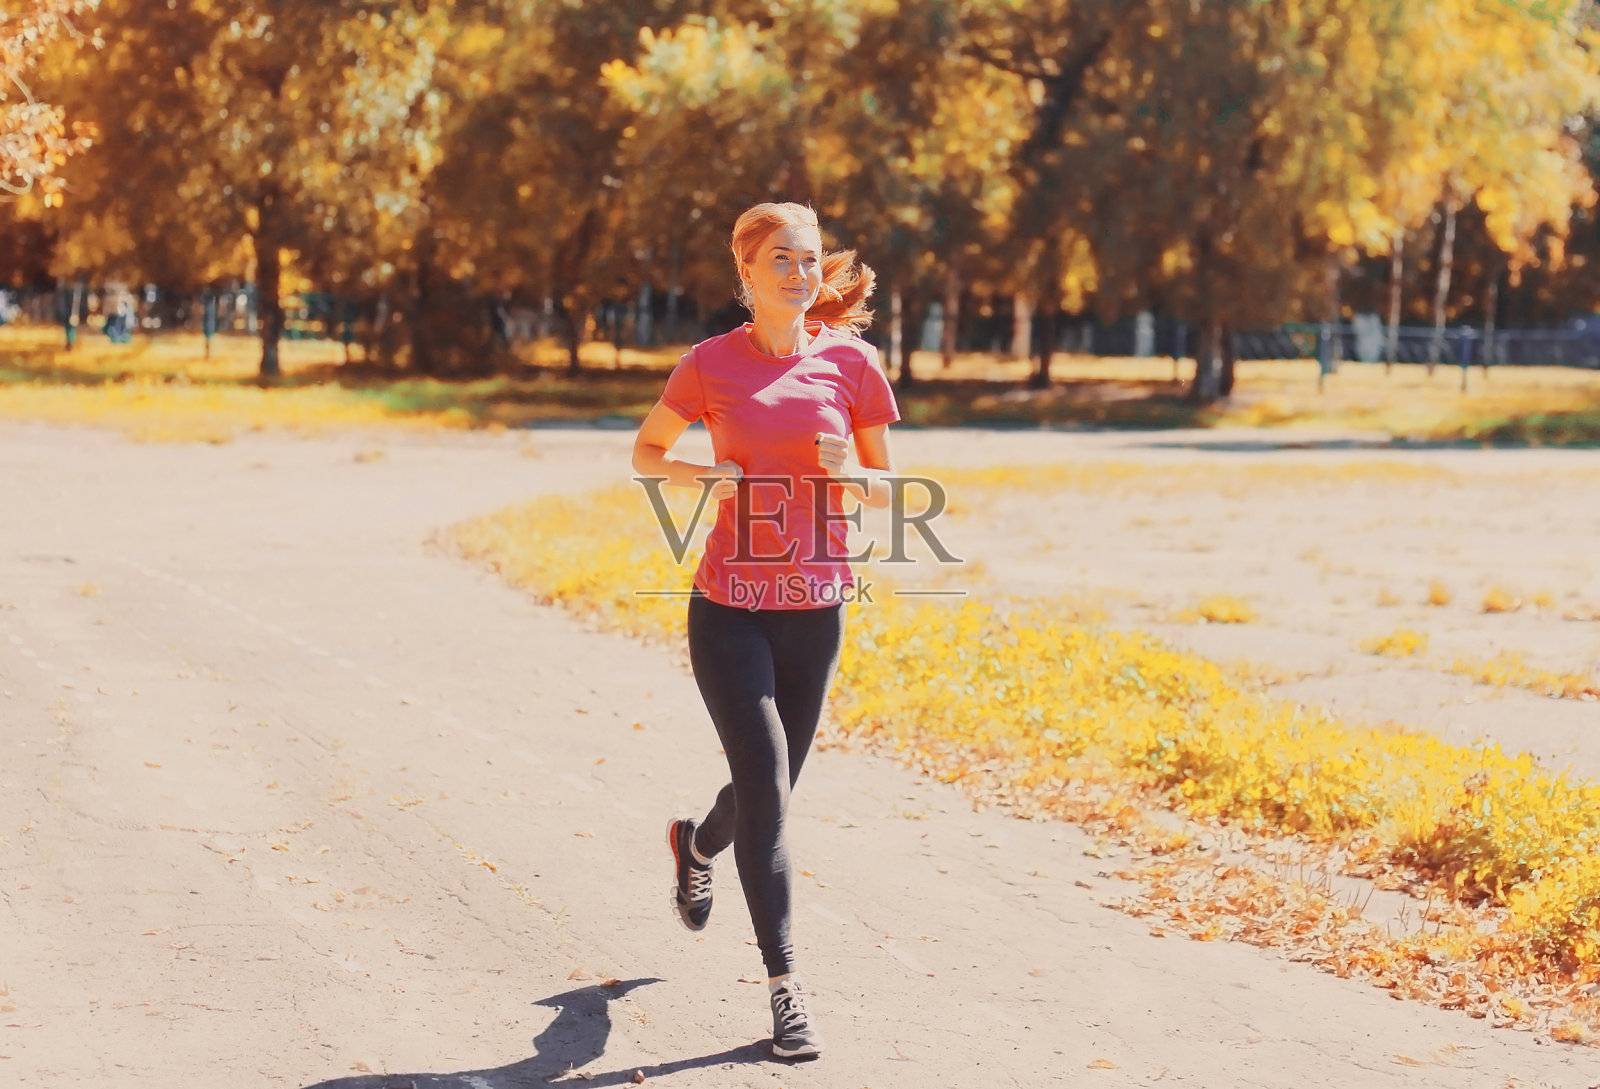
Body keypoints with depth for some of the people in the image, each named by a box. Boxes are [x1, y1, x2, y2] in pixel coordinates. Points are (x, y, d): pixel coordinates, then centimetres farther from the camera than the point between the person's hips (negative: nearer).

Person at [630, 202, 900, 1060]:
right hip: (728, 606, -3)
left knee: (771, 790, 15)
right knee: (765, 785, -11)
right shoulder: (711, 365, -4)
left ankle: (696, 844, 50)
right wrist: (701, 475, -11)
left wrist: (848, 474, -15)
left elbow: (886, 489, 8)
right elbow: (645, 452, 10)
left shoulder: (851, 364, 0)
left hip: (814, 608, 3)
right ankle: (783, 981, -3)